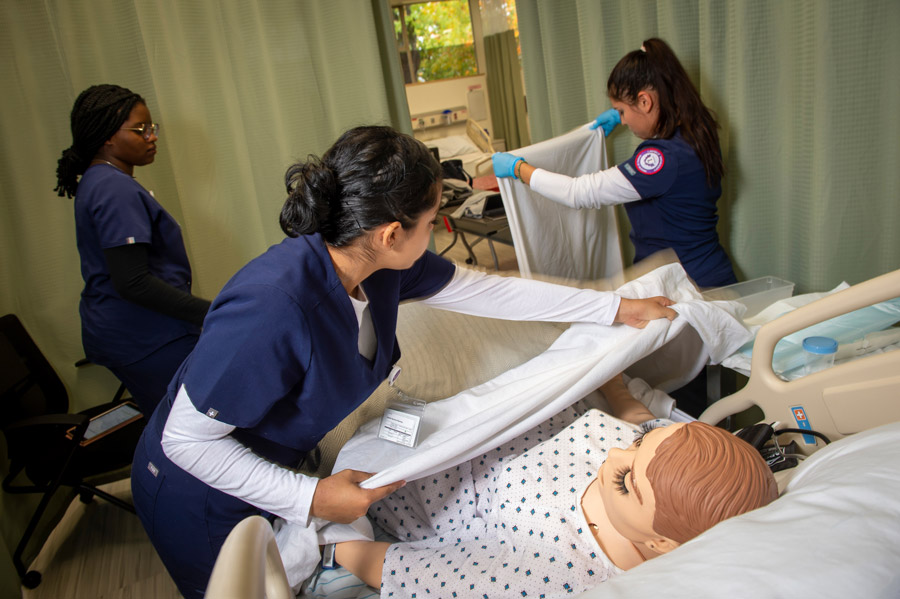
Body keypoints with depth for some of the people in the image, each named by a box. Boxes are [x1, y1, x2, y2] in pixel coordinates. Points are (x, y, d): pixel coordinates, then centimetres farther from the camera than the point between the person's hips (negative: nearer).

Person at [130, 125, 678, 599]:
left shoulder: (379, 264, -17)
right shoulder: (272, 311, -41)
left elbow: (488, 291, -6)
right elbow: (185, 439, -28)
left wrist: (616, 308, 0)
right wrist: (309, 498, -28)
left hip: (280, 464, 6)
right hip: (204, 495, -6)